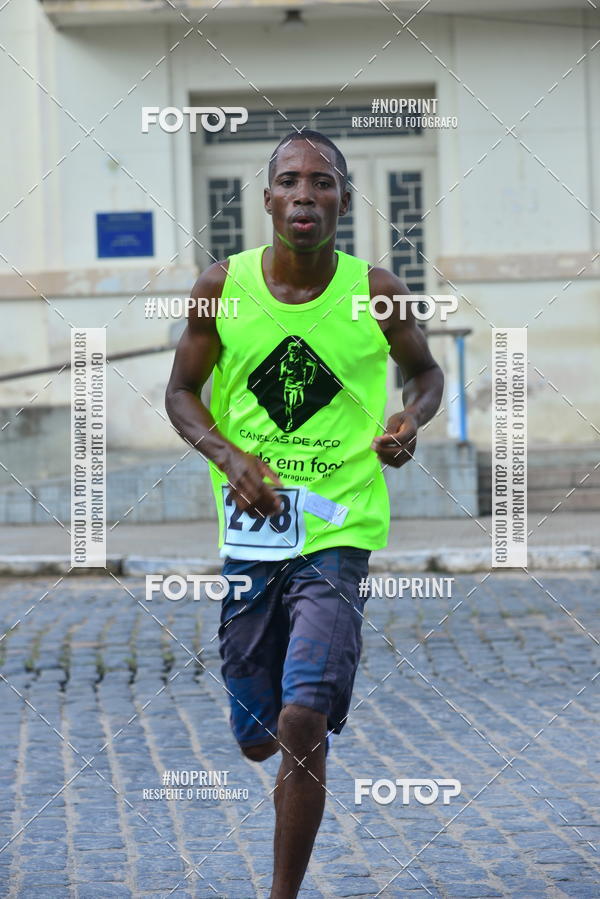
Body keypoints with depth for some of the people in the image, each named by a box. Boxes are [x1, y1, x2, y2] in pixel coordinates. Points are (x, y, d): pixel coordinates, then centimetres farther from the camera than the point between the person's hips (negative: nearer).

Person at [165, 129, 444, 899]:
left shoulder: (376, 293, -4)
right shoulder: (222, 287, -3)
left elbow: (425, 372, 14)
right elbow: (182, 392, 8)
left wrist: (411, 419, -9)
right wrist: (227, 455, -11)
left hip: (337, 532, -2)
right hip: (249, 533, 2)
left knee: (302, 724, -16)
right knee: (256, 737, 12)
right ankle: (297, 776, 50)